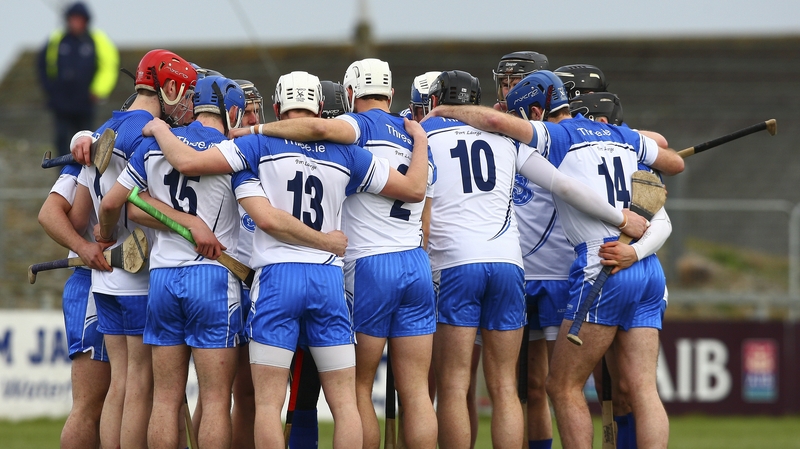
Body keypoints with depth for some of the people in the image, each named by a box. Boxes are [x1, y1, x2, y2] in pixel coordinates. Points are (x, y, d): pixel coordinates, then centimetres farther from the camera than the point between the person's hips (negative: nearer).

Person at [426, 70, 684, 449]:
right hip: (648, 271, 7)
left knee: (563, 387, 2)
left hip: (603, 271, -7)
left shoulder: (555, 137, -2)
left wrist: (442, 112, 1)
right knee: (642, 390, 2)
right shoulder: (624, 137, 18)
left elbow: (496, 121, -15)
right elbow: (675, 163, 33)